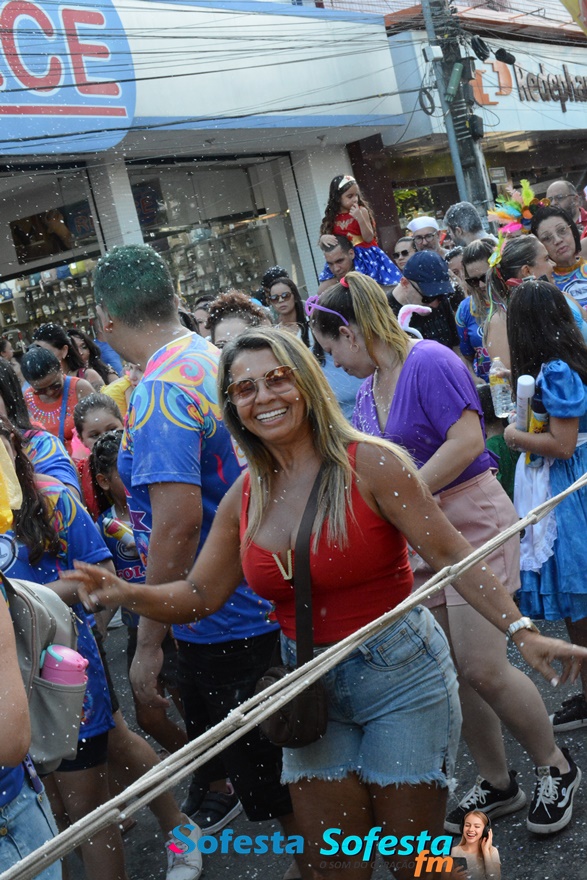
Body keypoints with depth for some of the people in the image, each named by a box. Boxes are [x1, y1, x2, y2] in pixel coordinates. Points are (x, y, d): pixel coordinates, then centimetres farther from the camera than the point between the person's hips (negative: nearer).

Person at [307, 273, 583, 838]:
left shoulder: (429, 362, -14)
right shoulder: (368, 389, 11)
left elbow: (467, 440, -23)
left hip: (472, 519, -8)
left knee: (482, 669, -9)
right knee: (448, 673, 8)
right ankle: (497, 783, 25)